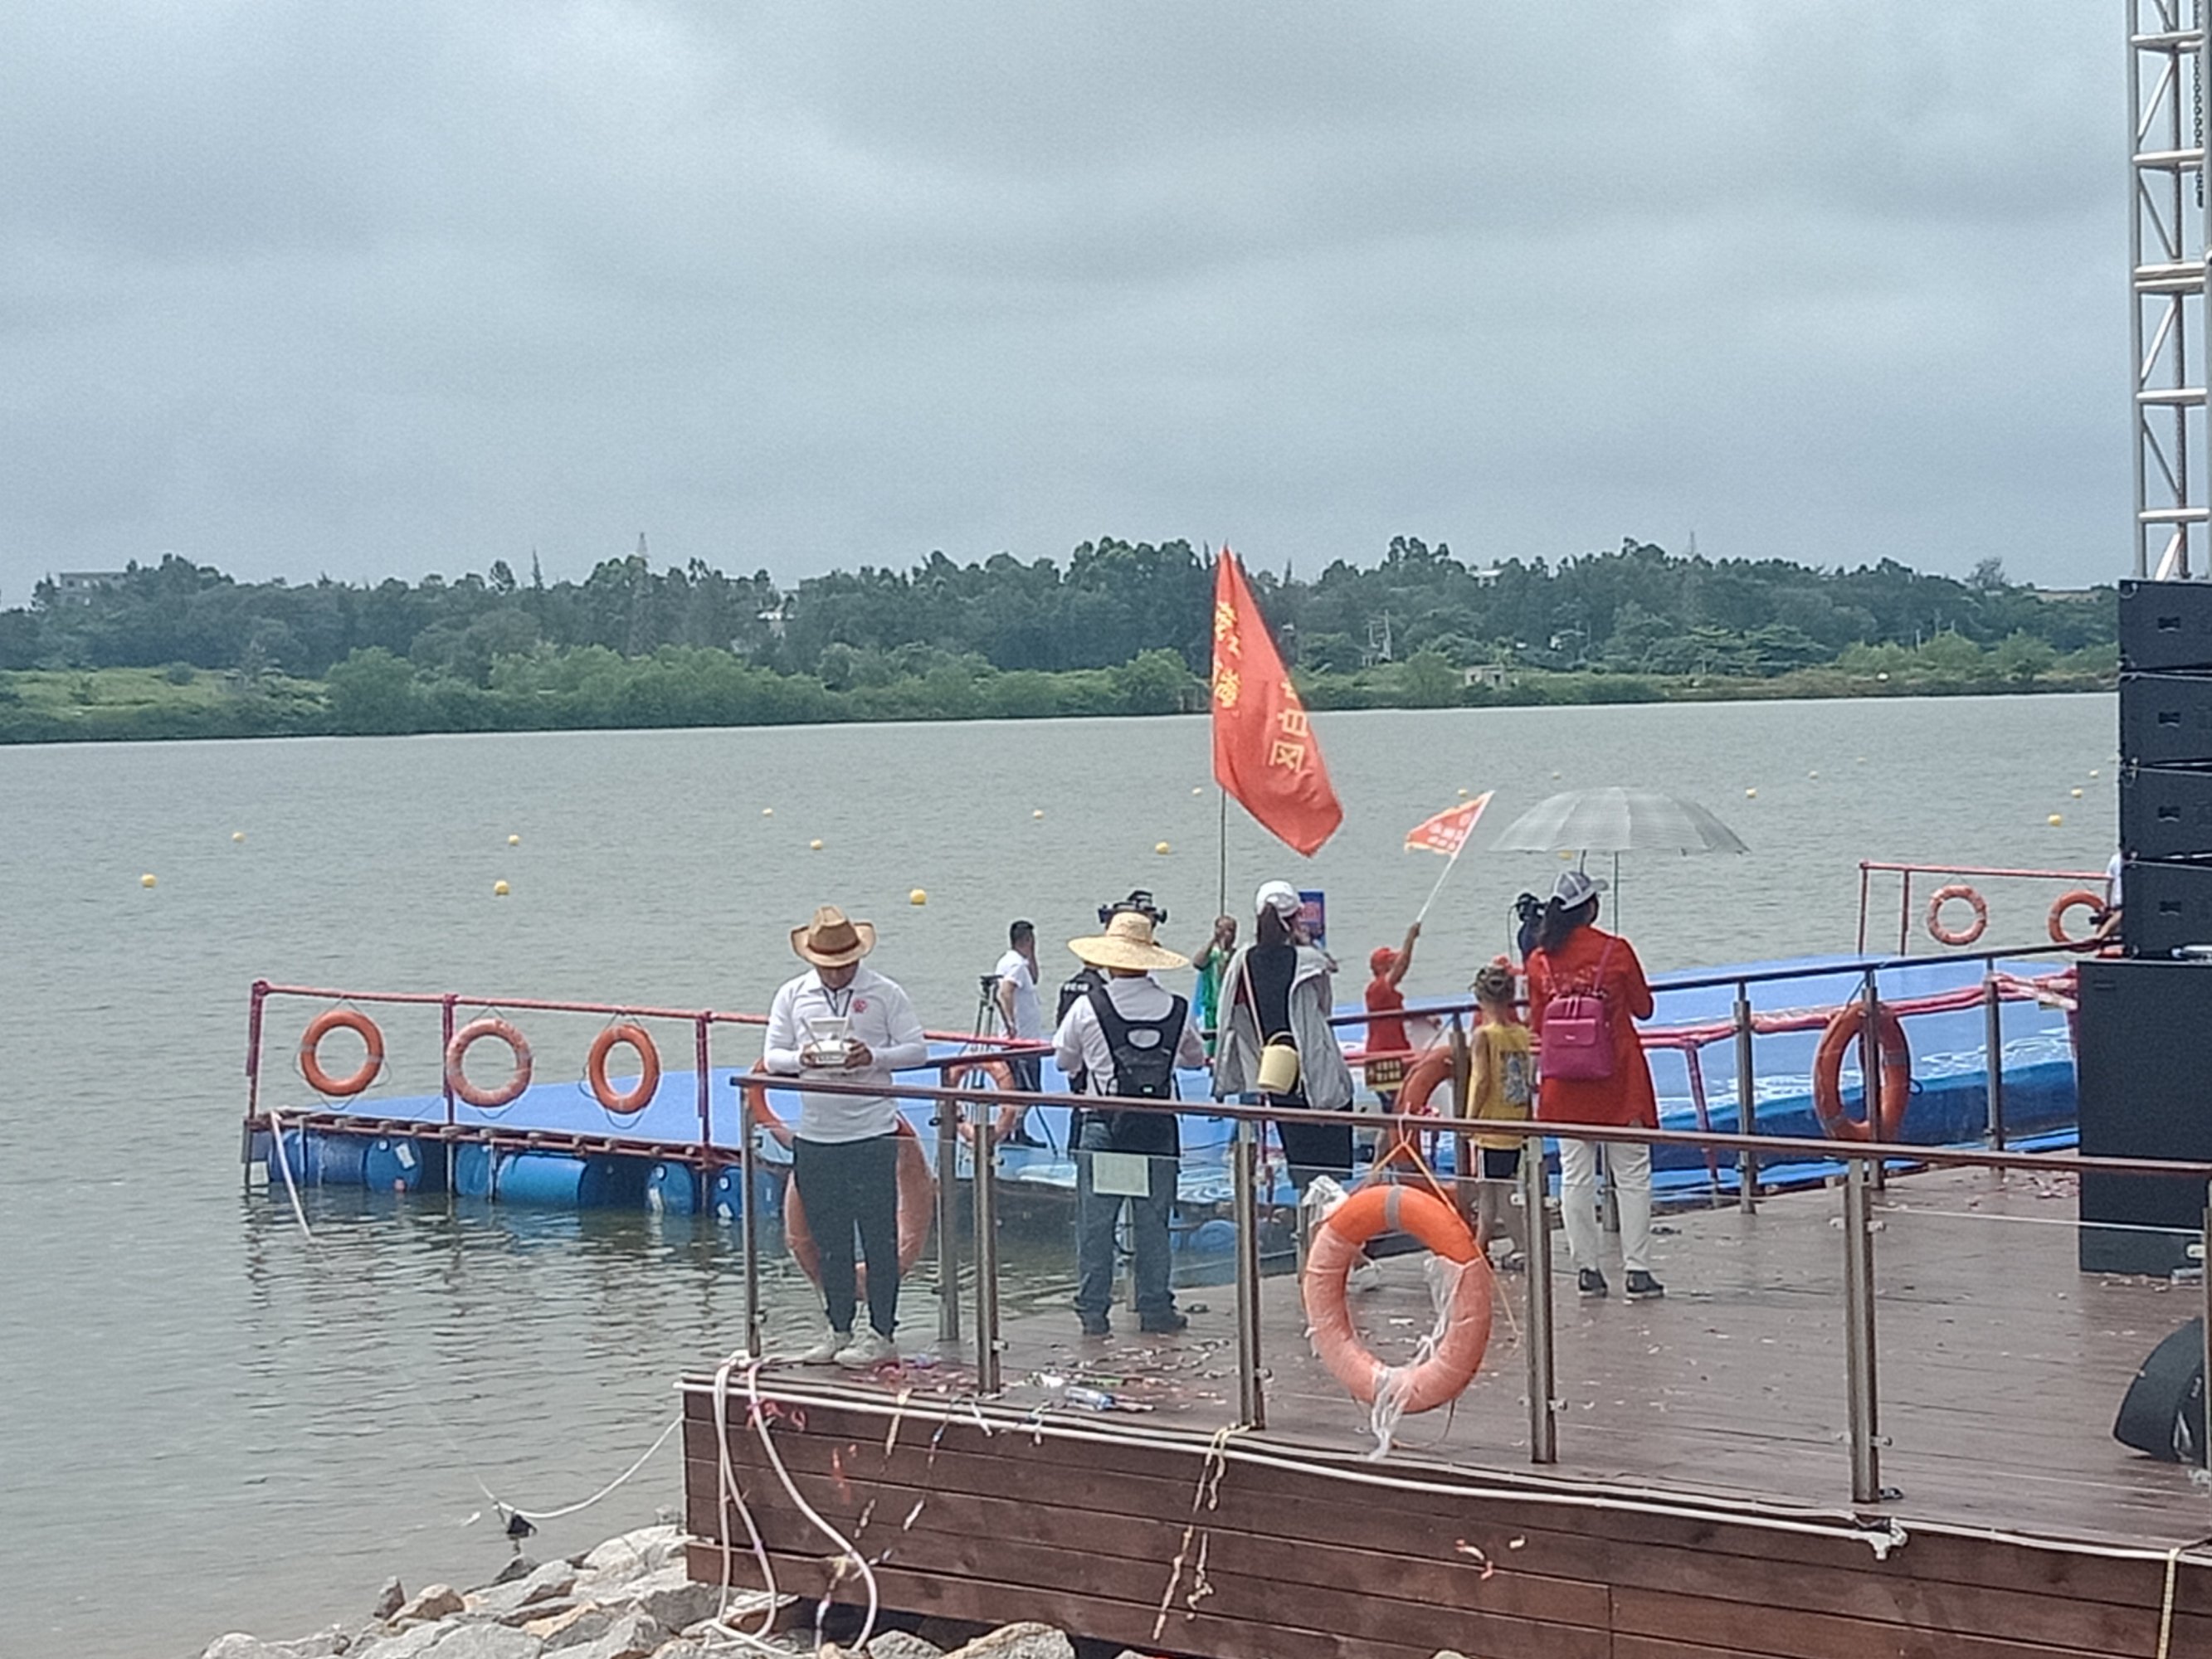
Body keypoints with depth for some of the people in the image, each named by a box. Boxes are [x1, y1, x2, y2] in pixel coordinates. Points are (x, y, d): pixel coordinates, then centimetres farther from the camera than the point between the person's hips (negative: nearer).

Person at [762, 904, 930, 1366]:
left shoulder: (884, 994, -1)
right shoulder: (792, 996, 8)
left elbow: (917, 1049, 0)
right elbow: (773, 1056, 7)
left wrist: (873, 1057, -18)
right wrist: (802, 1059, -15)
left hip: (872, 1134, -3)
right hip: (814, 1136, 3)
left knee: (879, 1238, -1)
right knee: (830, 1241, 10)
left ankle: (881, 1335, 5)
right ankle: (839, 1331, 18)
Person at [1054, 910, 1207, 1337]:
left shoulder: (1089, 1007, -7)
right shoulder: (1176, 1010, -1)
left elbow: (1064, 1060, 7)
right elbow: (1196, 1058, 16)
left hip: (1104, 1128, -2)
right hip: (1158, 1128, 2)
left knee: (1096, 1221, 6)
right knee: (1152, 1220, 10)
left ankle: (1093, 1312, 7)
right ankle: (1155, 1309, 13)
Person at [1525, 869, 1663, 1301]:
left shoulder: (1540, 961, 0)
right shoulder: (1615, 951, -8)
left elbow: (1537, 1025, 6)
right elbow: (1644, 1008, 3)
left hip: (1564, 1084, 3)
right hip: (1618, 1082, -3)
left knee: (1575, 1176, 8)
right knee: (1631, 1175, 3)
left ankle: (1587, 1269, 8)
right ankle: (1637, 1270, 0)